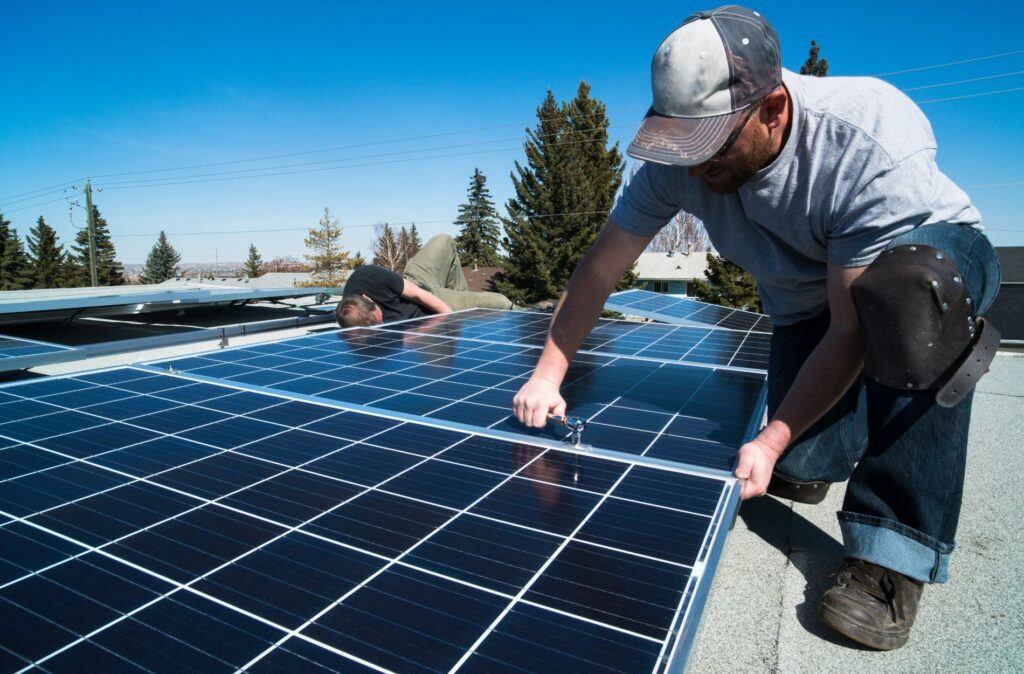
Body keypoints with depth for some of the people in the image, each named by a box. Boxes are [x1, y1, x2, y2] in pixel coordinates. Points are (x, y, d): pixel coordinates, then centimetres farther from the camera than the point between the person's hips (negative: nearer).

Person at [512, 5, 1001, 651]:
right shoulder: (681, 158, -23)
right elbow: (600, 267, -17)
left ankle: (894, 554, -27)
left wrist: (771, 441, -33)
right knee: (798, 474, -11)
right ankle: (859, 416, 26)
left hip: (934, 257, -3)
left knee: (906, 291, -42)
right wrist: (547, 375, -20)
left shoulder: (873, 144, -35)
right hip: (807, 302, 4)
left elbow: (854, 328, -32)